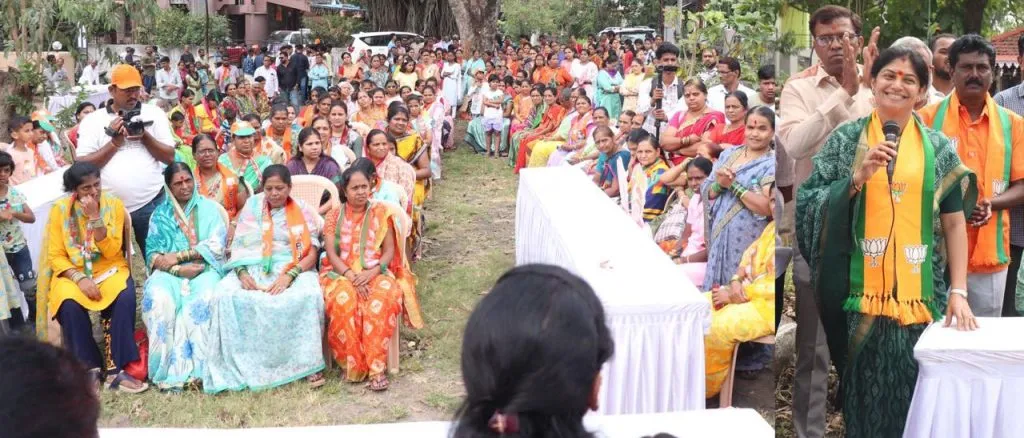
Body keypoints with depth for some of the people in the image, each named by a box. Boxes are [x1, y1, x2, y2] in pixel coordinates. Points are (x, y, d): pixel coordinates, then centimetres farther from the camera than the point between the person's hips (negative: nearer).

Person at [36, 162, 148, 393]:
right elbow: (56, 256, -5)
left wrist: (95, 217, -21)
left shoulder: (114, 204, -5)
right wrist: (79, 278, -21)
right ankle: (91, 367, -16)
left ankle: (115, 370, -26)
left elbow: (111, 252, -11)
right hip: (72, 272, 0)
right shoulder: (60, 209, -5)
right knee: (69, 303, -33)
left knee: (125, 297, -32)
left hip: (109, 269, 0)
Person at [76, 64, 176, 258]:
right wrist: (114, 142, -12)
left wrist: (145, 137, -11)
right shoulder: (92, 120, 3)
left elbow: (170, 157, 3)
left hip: (150, 203, 0)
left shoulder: (154, 113, 5)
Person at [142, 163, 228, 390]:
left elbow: (216, 245, -2)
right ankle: (168, 369, -30)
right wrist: (178, 269, -14)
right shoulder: (160, 214, 15)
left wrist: (178, 256, -9)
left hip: (204, 269, -1)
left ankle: (197, 367, -31)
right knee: (158, 300, -32)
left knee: (203, 300, -35)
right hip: (170, 271, 1)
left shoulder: (210, 208, 11)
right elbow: (152, 253, 4)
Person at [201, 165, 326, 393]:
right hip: (252, 268, 2)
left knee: (310, 296, -34)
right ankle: (234, 365, -24)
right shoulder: (252, 207, 15)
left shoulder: (304, 212, 9)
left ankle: (309, 364, -25)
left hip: (294, 270, -2)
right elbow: (238, 246, 10)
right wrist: (242, 273, -11)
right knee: (226, 294, -29)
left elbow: (312, 254, 1)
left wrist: (289, 276, -16)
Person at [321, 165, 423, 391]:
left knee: (385, 297, -35)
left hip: (375, 272, 0)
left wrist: (372, 272, -16)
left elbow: (389, 251, 2)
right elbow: (331, 254, -1)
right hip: (341, 273, 0)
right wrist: (351, 276, -18)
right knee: (342, 299, -35)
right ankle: (353, 365, -23)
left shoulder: (382, 213, 8)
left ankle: (377, 366, -30)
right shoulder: (334, 216, 8)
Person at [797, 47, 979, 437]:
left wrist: (958, 292, -2)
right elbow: (809, 205, -3)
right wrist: (858, 177, -17)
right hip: (861, 292, -1)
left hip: (918, 296, 1)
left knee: (913, 394, 5)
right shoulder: (845, 139, 4)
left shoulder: (938, 148, 7)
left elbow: (954, 224, 5)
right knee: (866, 393, 4)